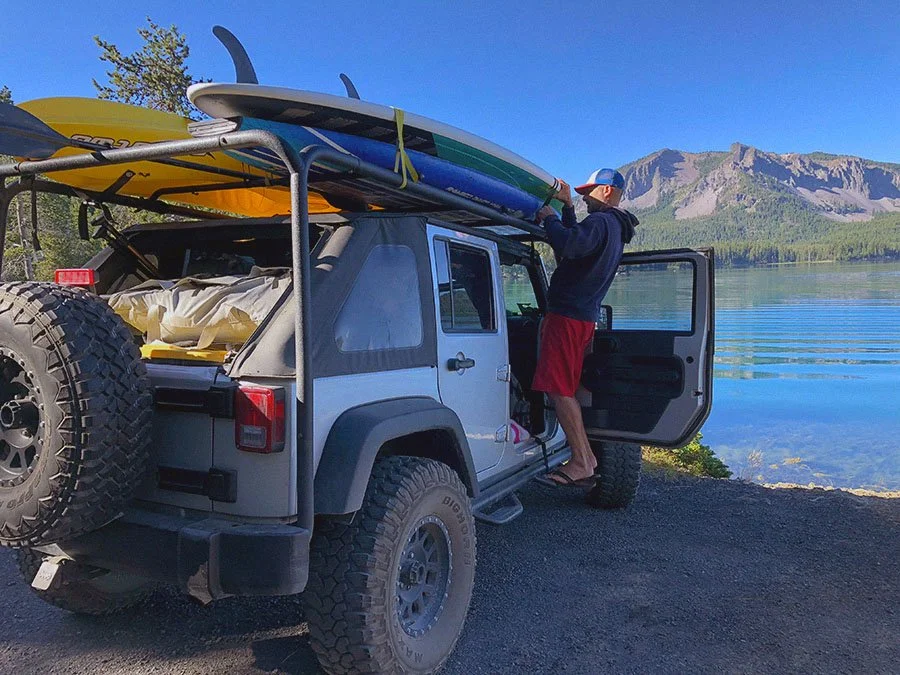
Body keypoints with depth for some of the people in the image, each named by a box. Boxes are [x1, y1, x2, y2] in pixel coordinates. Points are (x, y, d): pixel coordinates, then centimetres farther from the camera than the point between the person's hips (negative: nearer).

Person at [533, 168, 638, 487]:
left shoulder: (601, 222, -12)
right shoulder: (615, 228, 21)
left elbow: (568, 246, -30)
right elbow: (577, 242, 35)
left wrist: (549, 219, -12)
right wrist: (567, 207, 28)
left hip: (568, 316, -10)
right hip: (584, 317, 10)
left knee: (559, 390, -9)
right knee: (566, 389, 15)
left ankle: (582, 464, -6)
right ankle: (586, 458, 19)